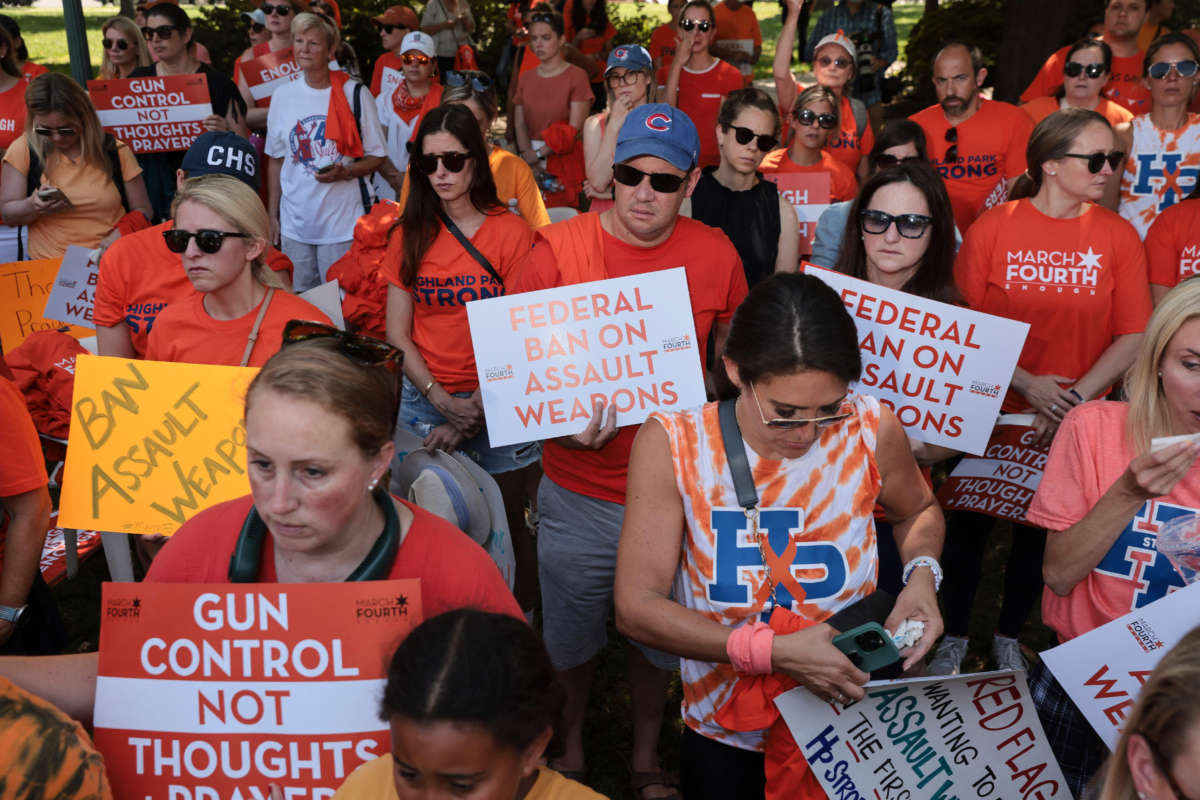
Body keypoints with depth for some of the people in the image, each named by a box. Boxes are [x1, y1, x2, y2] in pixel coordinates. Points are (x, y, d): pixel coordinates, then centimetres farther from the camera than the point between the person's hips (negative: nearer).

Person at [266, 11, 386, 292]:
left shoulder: (355, 94, -3)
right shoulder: (283, 96, 7)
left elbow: (376, 157, 0)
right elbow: (276, 160, 13)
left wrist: (344, 172, -19)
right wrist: (273, 215, 10)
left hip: (344, 222, -3)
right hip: (295, 223, 3)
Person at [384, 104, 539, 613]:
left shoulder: (511, 232, -4)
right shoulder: (409, 235, 6)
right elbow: (397, 333, 4)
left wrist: (472, 412, -14)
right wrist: (442, 400, -10)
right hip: (425, 400, 3)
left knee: (511, 529, 2)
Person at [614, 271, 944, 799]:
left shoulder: (872, 430, -15)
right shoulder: (672, 445, -20)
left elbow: (918, 511, 8)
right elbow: (637, 608, -20)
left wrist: (921, 572, -13)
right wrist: (774, 652, -28)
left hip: (854, 725, 2)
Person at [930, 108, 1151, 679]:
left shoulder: (1118, 236, -4)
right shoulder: (992, 228, -9)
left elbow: (1133, 336, -5)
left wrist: (1077, 397, -17)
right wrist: (1026, 383, -18)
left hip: (1074, 423, 2)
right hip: (990, 412, -1)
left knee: (1039, 530, 16)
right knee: (970, 523, 10)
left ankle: (1008, 637, 37)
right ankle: (954, 637, 30)